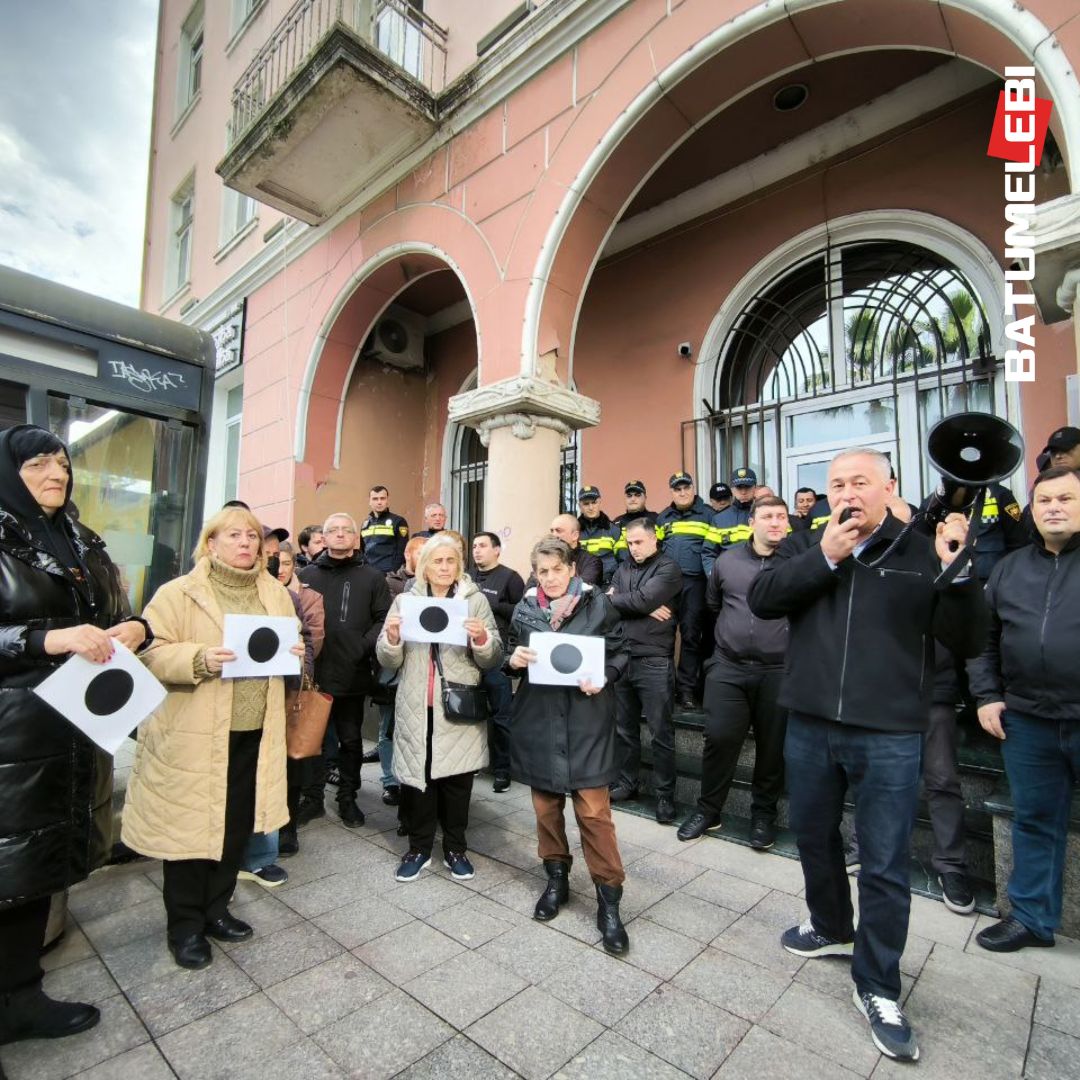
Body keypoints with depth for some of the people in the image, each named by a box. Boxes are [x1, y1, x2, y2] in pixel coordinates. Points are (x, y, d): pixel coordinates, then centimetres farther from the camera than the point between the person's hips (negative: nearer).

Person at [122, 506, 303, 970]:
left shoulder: (276, 593, 9)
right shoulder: (179, 593, -6)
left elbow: (291, 643, 17)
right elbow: (153, 654, -10)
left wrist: (295, 652, -5)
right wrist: (200, 659, -26)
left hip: (254, 733, 5)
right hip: (194, 735, -4)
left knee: (237, 826, 15)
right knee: (190, 825, 8)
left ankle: (215, 909, 36)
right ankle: (184, 925, 28)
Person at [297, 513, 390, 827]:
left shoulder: (372, 577, 3)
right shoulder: (307, 575, 7)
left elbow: (384, 619, -2)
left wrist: (365, 646, -15)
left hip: (353, 674, -1)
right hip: (312, 673, 1)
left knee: (351, 739, 12)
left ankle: (348, 798, 28)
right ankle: (312, 797, 29)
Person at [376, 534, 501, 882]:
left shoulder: (476, 600, 1)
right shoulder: (405, 601, 5)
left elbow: (492, 660, -2)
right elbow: (388, 661, 3)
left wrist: (483, 639, -23)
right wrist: (392, 637, -17)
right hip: (416, 709, 1)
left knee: (457, 781, 9)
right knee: (416, 777, 8)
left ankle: (455, 848, 29)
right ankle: (419, 848, 29)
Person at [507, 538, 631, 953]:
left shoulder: (598, 604, -2)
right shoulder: (525, 608, 6)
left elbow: (619, 653, 2)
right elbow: (511, 655, 13)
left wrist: (603, 678, -16)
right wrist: (513, 659, -10)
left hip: (586, 720, -3)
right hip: (538, 719, 3)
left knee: (594, 810, -2)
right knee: (546, 804, 14)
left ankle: (608, 897, 14)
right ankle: (556, 878, 35)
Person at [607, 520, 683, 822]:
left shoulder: (668, 568, -3)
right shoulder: (623, 569, 14)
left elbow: (644, 599, -18)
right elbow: (611, 607, 0)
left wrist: (614, 599, -4)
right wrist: (644, 610, -13)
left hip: (654, 662, -5)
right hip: (621, 658, 5)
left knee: (661, 732, 3)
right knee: (624, 728, 15)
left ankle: (664, 794, 16)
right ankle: (626, 782, 30)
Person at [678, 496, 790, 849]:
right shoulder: (728, 560, 6)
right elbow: (713, 603, 21)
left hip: (779, 670, -1)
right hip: (728, 667, 2)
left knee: (772, 745, 10)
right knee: (719, 738, 2)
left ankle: (764, 813, 30)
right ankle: (708, 809, 21)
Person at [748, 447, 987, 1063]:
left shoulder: (923, 554, -3)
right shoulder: (805, 546, 4)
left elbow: (968, 641, -6)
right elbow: (762, 599, -10)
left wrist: (956, 569, -21)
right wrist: (824, 556, -17)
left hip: (890, 735, -3)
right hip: (810, 725, 3)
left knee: (885, 865, 7)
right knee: (814, 836, 21)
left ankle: (877, 986, 28)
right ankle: (833, 928, 46)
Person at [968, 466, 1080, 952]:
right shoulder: (1010, 568, 9)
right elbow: (983, 637, 12)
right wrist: (987, 695, 4)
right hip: (1027, 720, 3)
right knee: (1034, 820, 14)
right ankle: (1031, 916, 29)